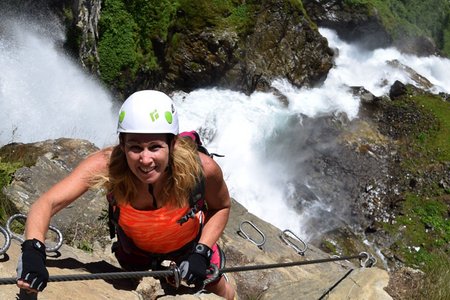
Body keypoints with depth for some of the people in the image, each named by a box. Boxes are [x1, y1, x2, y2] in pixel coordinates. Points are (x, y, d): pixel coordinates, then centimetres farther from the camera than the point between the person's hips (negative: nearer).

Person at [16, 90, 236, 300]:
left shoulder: (201, 168, -38)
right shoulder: (107, 165, -41)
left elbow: (221, 207, -16)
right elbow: (48, 202, -45)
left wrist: (201, 252, -26)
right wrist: (33, 250, -63)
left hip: (190, 243, 0)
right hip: (134, 249, 0)